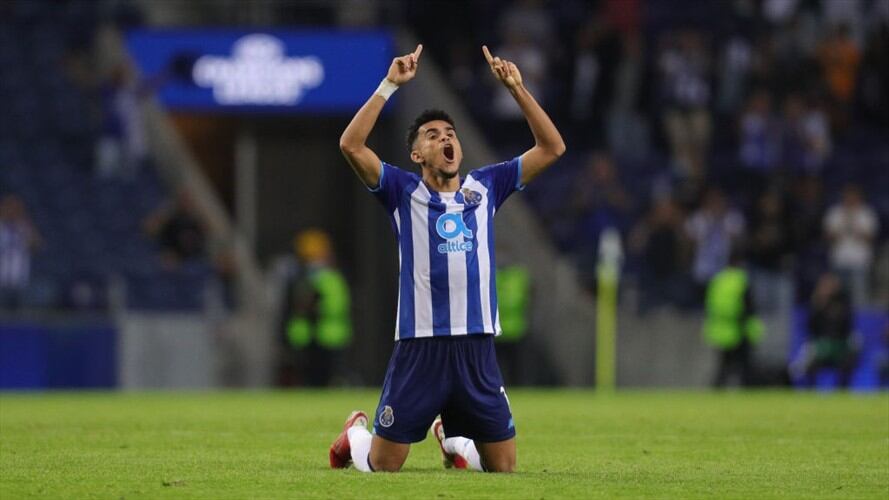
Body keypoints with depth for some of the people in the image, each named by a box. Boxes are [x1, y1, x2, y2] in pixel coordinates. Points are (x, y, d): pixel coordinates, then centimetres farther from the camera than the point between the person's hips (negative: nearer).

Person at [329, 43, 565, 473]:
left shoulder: (485, 187, 11)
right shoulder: (404, 192, 3)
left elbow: (552, 148, 9)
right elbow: (351, 146, -11)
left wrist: (516, 88, 1)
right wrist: (390, 85, -12)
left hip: (477, 348, 3)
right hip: (419, 346, -3)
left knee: (502, 468, 8)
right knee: (382, 466, 2)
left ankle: (451, 437, 40)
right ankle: (355, 433, 38)